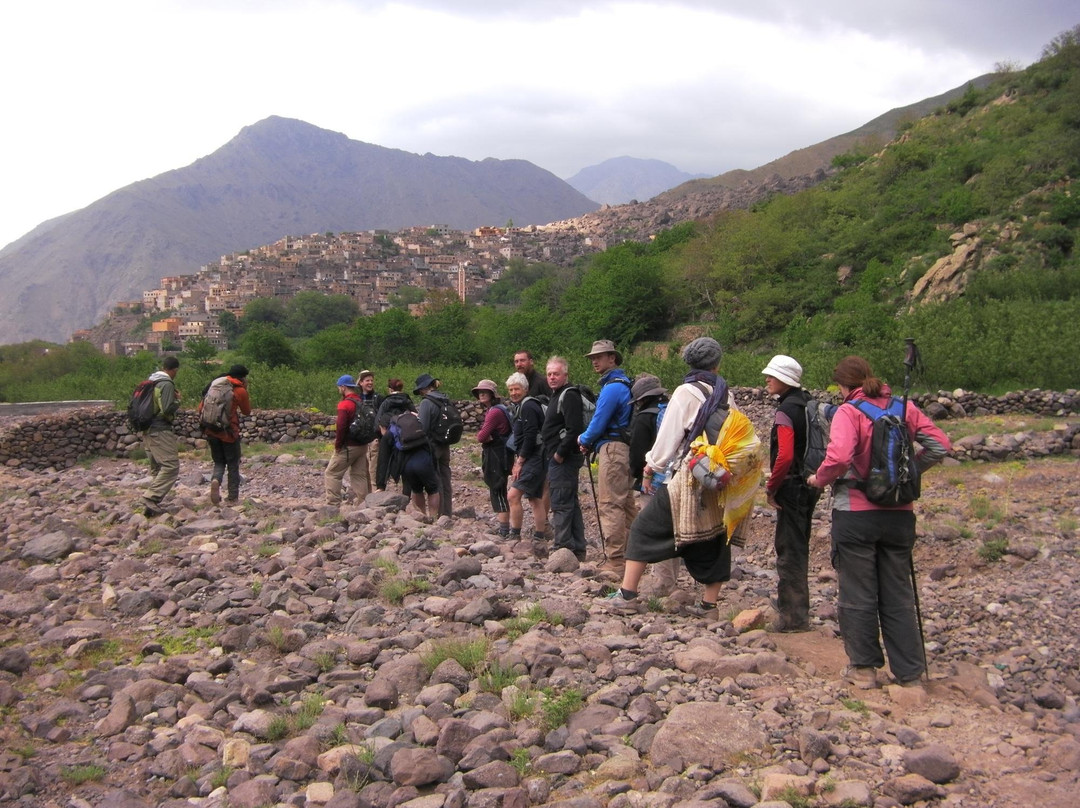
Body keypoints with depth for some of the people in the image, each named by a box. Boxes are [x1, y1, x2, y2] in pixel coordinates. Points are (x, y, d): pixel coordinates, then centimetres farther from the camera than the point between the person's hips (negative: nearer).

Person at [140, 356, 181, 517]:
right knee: (171, 466, -9)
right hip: (161, 431, -9)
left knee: (157, 468, 15)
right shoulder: (167, 384, -12)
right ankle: (150, 500, -17)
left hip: (148, 430, 9)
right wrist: (178, 400, -3)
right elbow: (167, 410, -20)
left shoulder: (151, 383, 14)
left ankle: (151, 503, 12)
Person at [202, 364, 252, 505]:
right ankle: (233, 497, 11)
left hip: (211, 431, 4)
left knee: (219, 462, 16)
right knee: (233, 465, 10)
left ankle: (215, 480, -15)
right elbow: (247, 411, 7)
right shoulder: (240, 391, -5)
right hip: (229, 432, -4)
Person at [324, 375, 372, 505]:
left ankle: (333, 505, -2)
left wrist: (338, 444, -11)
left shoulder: (345, 404, -15)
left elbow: (341, 426, -22)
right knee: (359, 475, 11)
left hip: (348, 446, -7)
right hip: (362, 446, 7)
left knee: (332, 474, 2)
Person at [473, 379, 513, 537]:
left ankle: (504, 530, -4)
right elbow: (482, 437, 11)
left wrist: (483, 437, -2)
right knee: (498, 493, 15)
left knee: (498, 493, -7)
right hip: (492, 456, 10)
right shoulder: (490, 411, 14)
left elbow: (481, 437, -21)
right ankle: (504, 528, 22)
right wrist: (487, 437, -7)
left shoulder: (495, 412, -18)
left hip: (496, 457, -10)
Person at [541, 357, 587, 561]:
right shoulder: (558, 395, 19)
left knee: (561, 504, -10)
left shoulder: (569, 396, -14)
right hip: (560, 459, 11)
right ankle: (577, 549, 20)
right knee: (571, 504, 14)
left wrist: (560, 454, -19)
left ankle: (563, 548, -7)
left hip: (563, 459, -11)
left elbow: (574, 430, -24)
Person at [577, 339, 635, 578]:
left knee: (609, 505, -10)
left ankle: (615, 563, -10)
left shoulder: (612, 387, -14)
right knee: (625, 504, 15)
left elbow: (599, 421, -14)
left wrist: (584, 440, 5)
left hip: (612, 449, -10)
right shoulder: (624, 383, 18)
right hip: (625, 448, 10)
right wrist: (590, 441, 15)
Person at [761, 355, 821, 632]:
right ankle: (798, 610, 27)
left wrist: (771, 487, -15)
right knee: (798, 547, 17)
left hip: (793, 486, -9)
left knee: (789, 550, -2)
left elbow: (785, 456, -25)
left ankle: (793, 617, 3)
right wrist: (816, 477, 19)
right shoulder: (808, 404, 11)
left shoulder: (786, 411, -17)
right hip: (810, 485, 9)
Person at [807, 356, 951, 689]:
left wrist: (820, 479, -7)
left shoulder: (848, 412, -12)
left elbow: (838, 458, -25)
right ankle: (909, 671, 19)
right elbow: (940, 445, 3)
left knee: (858, 596, 9)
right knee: (898, 595, 15)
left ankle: (864, 668, 18)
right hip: (899, 513, 5)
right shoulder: (903, 407, 3)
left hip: (856, 514, -5)